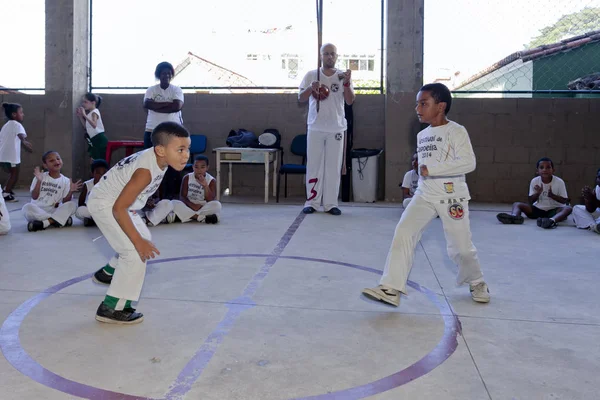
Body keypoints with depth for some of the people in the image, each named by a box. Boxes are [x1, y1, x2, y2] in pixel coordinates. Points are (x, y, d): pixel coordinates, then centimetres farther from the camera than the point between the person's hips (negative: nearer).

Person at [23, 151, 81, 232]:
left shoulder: (65, 181, 6)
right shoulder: (41, 177, 4)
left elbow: (65, 202, 1)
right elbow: (34, 197, -3)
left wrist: (71, 191, -17)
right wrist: (39, 181, -15)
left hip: (54, 211, 1)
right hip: (37, 211, -1)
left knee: (72, 205, -25)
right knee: (27, 207, -33)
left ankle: (44, 223, -32)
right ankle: (58, 220, -27)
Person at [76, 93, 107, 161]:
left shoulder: (94, 112, -12)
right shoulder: (90, 113, 17)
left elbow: (94, 125, -31)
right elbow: (86, 127, 20)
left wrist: (85, 115, -31)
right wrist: (80, 116, 14)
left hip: (99, 139, -10)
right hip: (94, 140, 10)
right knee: (94, 160, 12)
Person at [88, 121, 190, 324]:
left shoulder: (157, 157, -9)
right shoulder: (145, 171, -35)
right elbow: (118, 209, -34)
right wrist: (138, 241, -30)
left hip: (118, 201, 10)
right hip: (105, 205, -9)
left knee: (143, 239, 25)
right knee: (136, 252, -16)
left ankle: (108, 272, 48)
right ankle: (112, 308, -6)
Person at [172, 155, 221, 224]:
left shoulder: (211, 181, -3)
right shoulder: (187, 178, 2)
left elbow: (210, 200, -14)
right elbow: (182, 196, -4)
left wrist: (205, 186, -28)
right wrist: (192, 205, -22)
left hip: (204, 208, -1)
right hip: (189, 206, 1)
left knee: (217, 205, -30)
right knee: (174, 203, -27)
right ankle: (201, 217, -35)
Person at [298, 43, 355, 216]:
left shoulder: (343, 76, 4)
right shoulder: (311, 75, 4)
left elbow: (350, 101, -3)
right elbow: (300, 98, 1)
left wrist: (347, 83, -18)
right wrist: (311, 88, -18)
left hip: (336, 128, 0)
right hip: (315, 128, 0)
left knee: (333, 167, 3)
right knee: (313, 165, 3)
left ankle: (331, 203, 9)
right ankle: (312, 202, 11)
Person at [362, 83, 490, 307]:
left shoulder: (456, 131, -11)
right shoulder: (422, 135, 11)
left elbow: (468, 163, -23)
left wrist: (432, 169, -24)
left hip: (452, 197, -5)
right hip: (424, 195, 5)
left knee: (461, 248, 5)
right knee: (403, 233, -14)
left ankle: (477, 283, 36)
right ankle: (391, 289, -15)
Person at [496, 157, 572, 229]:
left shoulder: (559, 182, -8)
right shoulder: (534, 181, -4)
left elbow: (564, 201, -5)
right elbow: (531, 201, -1)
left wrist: (552, 195, -22)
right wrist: (538, 193, -21)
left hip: (553, 210, -2)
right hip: (538, 209, 2)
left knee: (568, 208, -33)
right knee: (517, 204, -15)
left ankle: (552, 220, -66)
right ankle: (514, 216, -53)